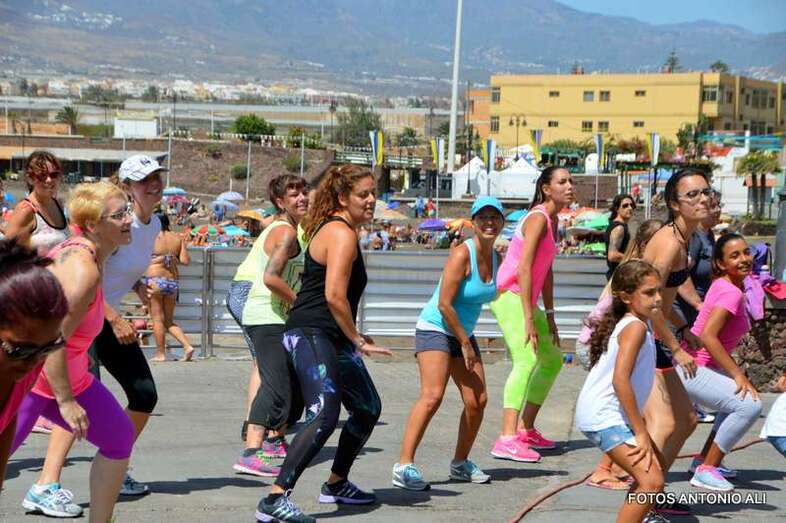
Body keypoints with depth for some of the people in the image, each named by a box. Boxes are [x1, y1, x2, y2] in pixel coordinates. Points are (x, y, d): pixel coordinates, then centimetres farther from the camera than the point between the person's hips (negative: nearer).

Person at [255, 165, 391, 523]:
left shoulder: (331, 229, 19)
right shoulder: (342, 234, -13)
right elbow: (334, 295, -21)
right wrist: (357, 340, -12)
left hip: (331, 338, 11)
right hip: (311, 335, -11)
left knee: (368, 407, 19)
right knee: (325, 415, -24)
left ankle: (336, 485, 32)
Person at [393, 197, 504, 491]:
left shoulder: (496, 259, 5)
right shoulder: (462, 255, -18)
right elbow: (444, 304, -20)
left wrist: (467, 340, 10)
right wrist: (465, 342, -14)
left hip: (462, 334, 8)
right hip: (435, 329, -8)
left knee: (477, 401, 3)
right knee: (432, 396, -21)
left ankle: (460, 463, 20)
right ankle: (404, 465, -21)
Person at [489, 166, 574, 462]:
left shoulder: (553, 221, 14)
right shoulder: (538, 218, -15)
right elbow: (524, 268, -22)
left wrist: (549, 316, 16)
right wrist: (529, 319, -26)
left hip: (526, 299, 11)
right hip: (510, 296, -11)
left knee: (553, 360, 20)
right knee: (527, 360, -25)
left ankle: (526, 430, 27)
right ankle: (507, 440, -35)